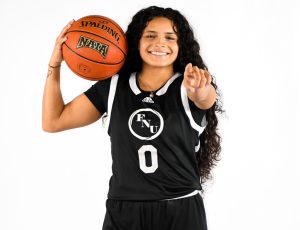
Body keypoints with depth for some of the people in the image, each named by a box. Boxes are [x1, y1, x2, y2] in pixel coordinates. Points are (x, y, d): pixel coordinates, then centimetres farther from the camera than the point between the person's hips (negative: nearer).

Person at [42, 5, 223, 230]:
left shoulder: (188, 87, -2)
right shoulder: (111, 87, 4)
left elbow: (206, 99, -27)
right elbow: (53, 122, 8)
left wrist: (199, 91, -50)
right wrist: (55, 64, 0)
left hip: (181, 212, -1)